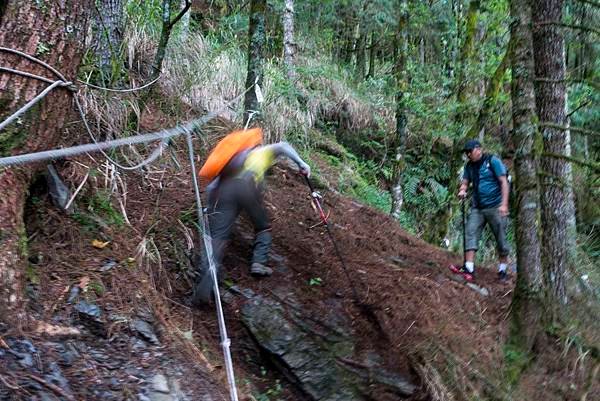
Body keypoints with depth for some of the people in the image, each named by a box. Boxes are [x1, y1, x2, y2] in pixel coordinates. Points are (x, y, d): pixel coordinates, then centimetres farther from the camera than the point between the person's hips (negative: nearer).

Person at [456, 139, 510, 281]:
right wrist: (462, 191, -15)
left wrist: (504, 204, -18)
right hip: (477, 208, 5)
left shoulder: (493, 161, -6)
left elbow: (504, 182, -10)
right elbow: (465, 182, 10)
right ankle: (469, 268, -16)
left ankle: (502, 270, 14)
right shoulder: (469, 166, 10)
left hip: (495, 207, -5)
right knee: (470, 234, -11)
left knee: (501, 238, 2)